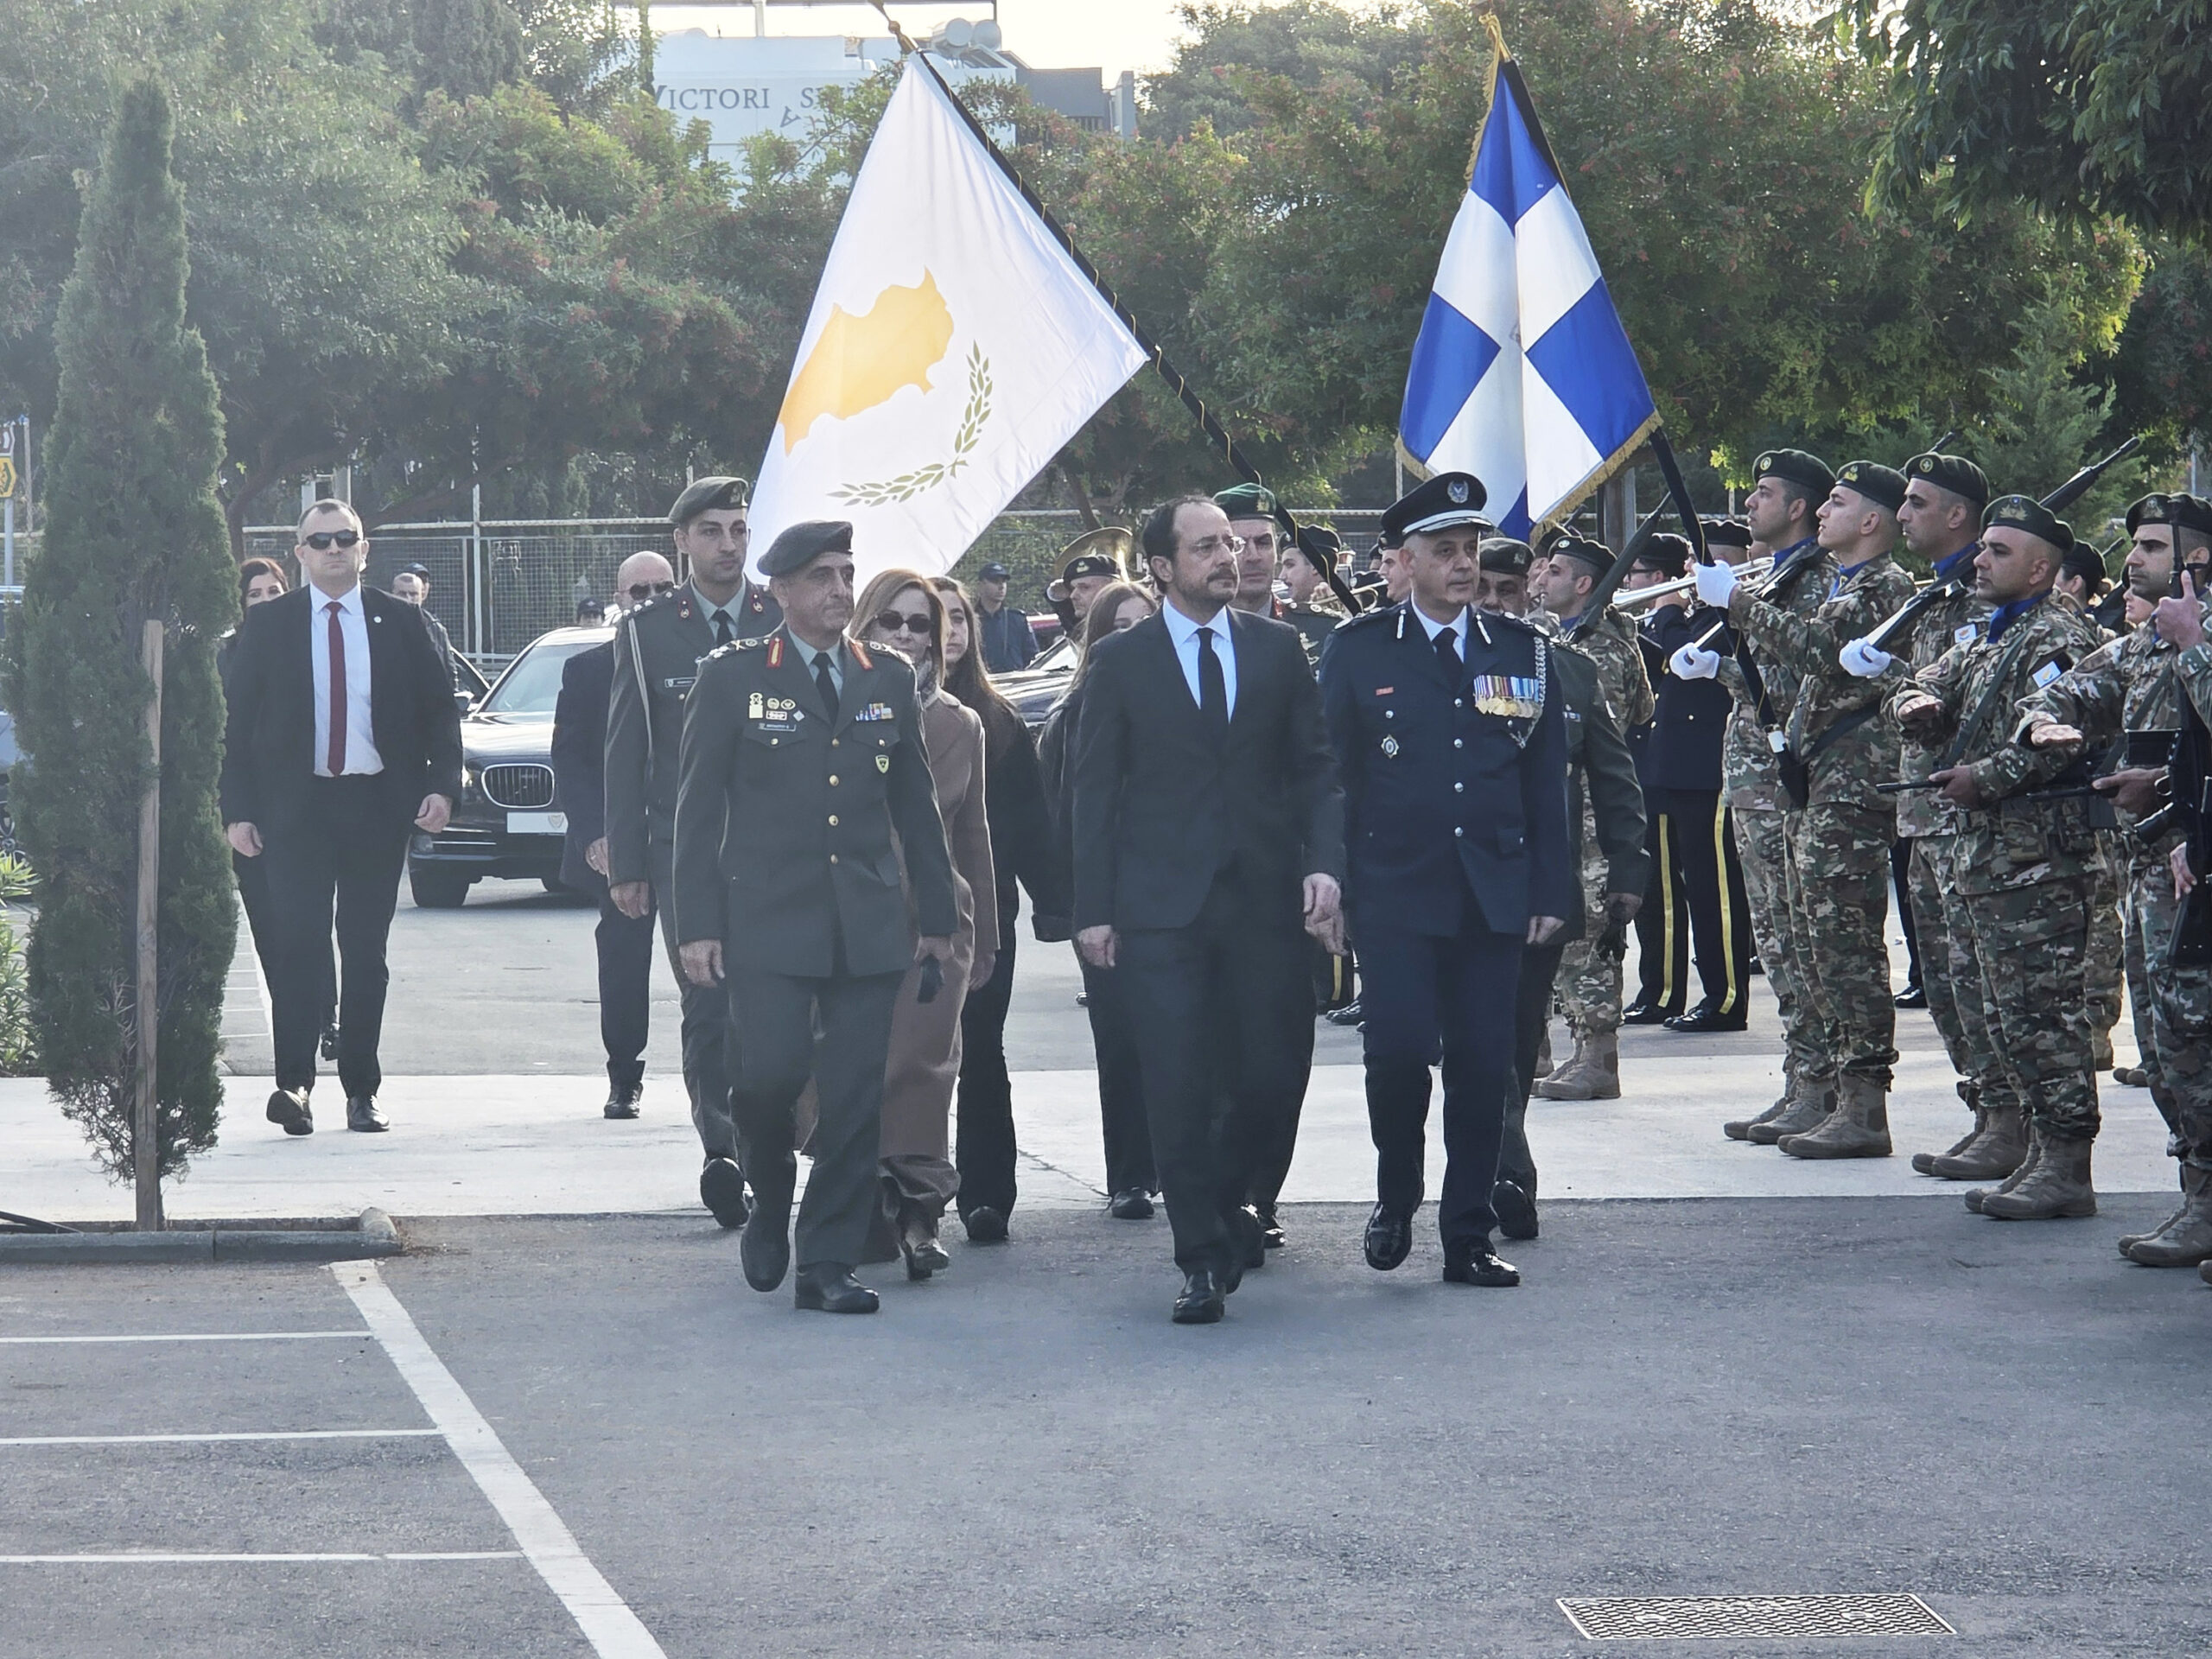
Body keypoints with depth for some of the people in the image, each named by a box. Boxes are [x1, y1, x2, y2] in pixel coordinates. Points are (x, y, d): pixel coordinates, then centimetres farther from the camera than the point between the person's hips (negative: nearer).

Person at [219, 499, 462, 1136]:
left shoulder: (400, 622, 7)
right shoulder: (266, 624, 5)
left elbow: (440, 709, 9)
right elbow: (238, 721, 4)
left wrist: (442, 785, -5)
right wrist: (237, 810, -4)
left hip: (377, 803, 1)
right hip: (296, 804, -1)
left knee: (366, 951, 5)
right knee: (300, 942, -12)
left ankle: (362, 1090, 11)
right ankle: (295, 1081, -17)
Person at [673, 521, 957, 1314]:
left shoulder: (888, 678, 13)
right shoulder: (732, 676, 2)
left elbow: (915, 804, 17)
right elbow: (698, 805, 1)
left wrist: (936, 914, 13)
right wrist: (698, 924, -6)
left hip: (869, 922, 3)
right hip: (766, 917, -3)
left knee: (855, 1099, -1)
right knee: (769, 1069, -14)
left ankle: (827, 1264, 8)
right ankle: (769, 1205, 15)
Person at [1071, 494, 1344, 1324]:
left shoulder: (1277, 649, 9)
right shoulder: (1119, 661, 3)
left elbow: (1315, 766, 9)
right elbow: (1095, 790, 4)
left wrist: (1324, 863, -7)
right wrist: (1094, 910, -1)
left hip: (1264, 897, 2)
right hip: (1161, 905, -2)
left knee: (1275, 1074, 1)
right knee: (1179, 1089, -5)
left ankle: (1227, 1199, 28)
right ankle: (1202, 1255, 3)